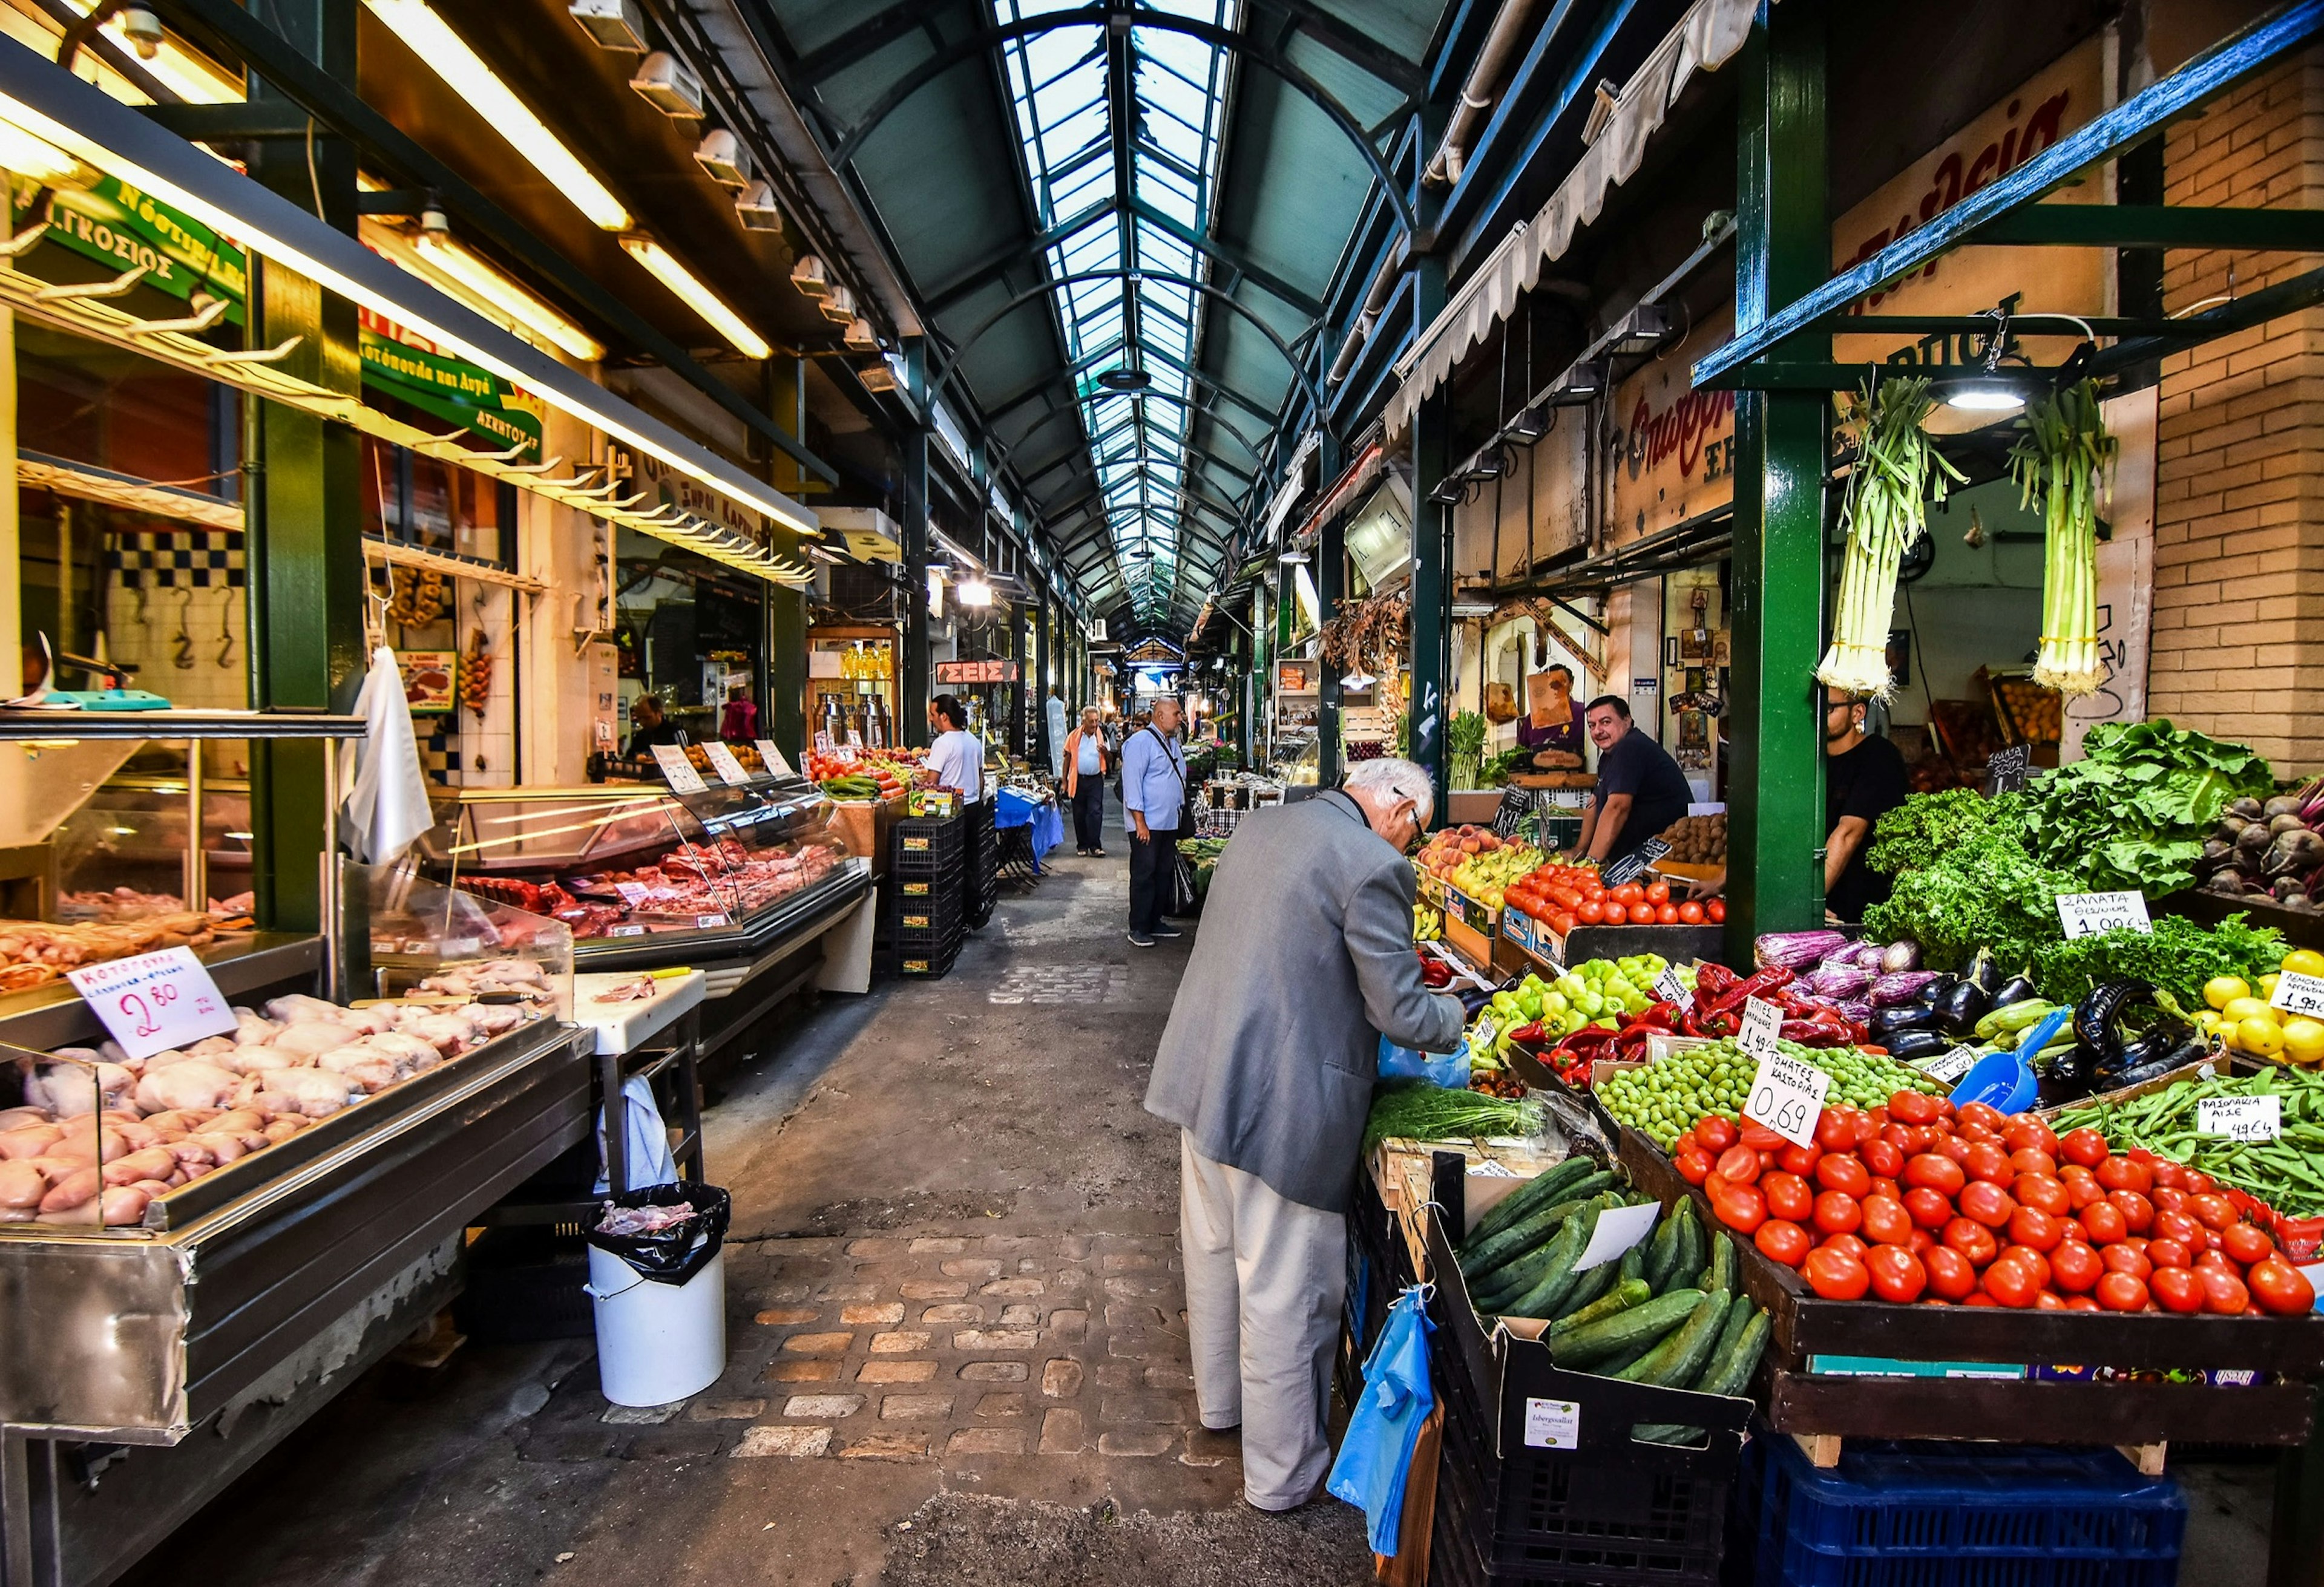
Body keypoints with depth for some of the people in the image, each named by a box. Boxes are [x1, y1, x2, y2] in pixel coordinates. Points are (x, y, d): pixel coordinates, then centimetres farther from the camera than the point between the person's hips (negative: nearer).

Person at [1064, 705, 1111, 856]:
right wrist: (1064, 781, 4)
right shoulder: (1074, 736, 3)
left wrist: (1105, 752, -17)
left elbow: (1110, 760, 6)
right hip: (1078, 780, 1)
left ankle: (1095, 845, -3)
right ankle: (1082, 845, 17)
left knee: (1096, 812, -7)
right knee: (1079, 814, 7)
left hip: (1095, 780, -1)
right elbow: (1067, 759, 7)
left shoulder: (1102, 736, 4)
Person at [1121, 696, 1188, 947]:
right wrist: (1140, 822, -20)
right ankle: (1138, 929, 2)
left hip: (1169, 823, 9)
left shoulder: (1172, 742, 15)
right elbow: (1132, 782, -17)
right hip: (1147, 824, -9)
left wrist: (1181, 812, 20)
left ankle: (1155, 922, 23)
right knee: (1143, 876, -4)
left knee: (1163, 874, 13)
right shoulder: (1141, 742, -13)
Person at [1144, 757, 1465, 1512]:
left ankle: (1218, 1403, 47)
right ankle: (1282, 1472, 27)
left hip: (1202, 1077, 9)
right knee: (1284, 1290, 8)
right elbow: (1400, 1013, -16)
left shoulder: (1259, 826, 7)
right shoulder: (1373, 866, -18)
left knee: (1213, 1251, 25)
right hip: (1282, 1104, -8)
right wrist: (1452, 1017, 6)